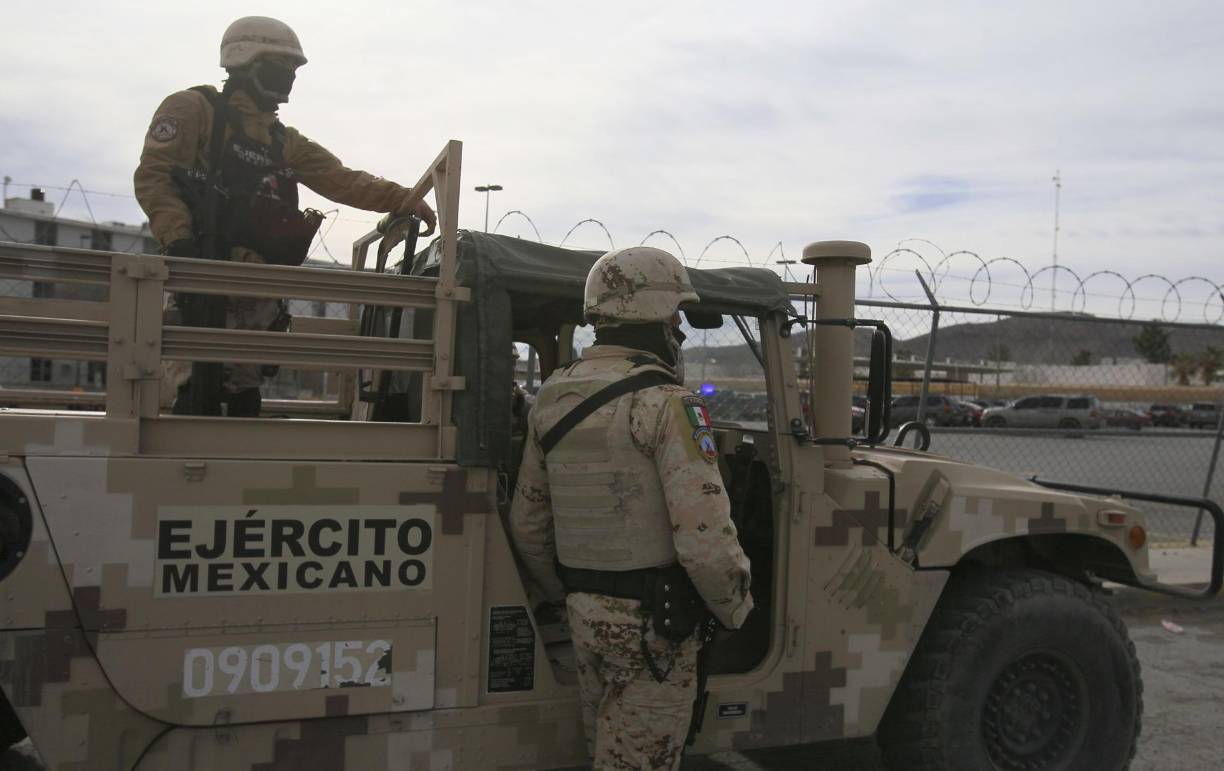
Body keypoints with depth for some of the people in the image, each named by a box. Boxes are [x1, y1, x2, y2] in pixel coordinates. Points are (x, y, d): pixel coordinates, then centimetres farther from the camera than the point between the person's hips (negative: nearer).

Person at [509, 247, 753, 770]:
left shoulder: (551, 400, 4)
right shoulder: (665, 405, -18)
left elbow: (527, 522, 11)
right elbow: (704, 534, -23)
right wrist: (735, 609, -6)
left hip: (585, 611, 7)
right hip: (652, 620, -7)